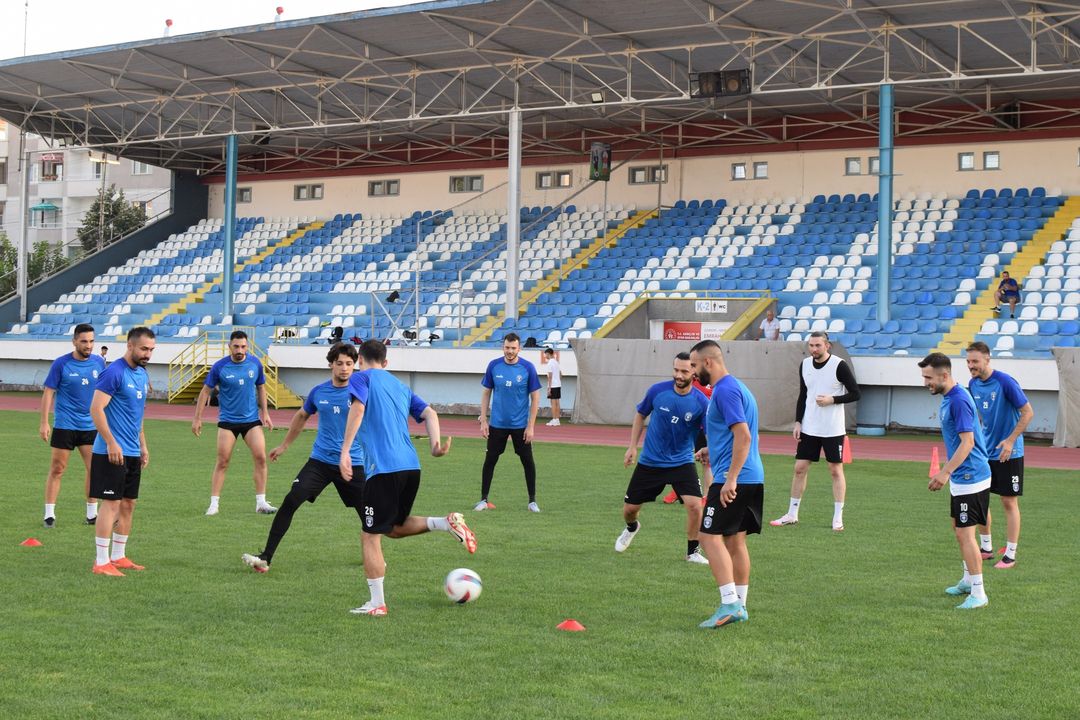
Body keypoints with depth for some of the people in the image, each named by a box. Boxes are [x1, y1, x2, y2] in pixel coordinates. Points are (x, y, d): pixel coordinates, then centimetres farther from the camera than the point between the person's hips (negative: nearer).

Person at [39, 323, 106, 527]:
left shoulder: (99, 362, 3)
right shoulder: (61, 363, -7)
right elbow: (48, 392, -5)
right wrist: (44, 423, -10)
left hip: (91, 426, 3)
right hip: (64, 425, -3)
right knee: (57, 470, 1)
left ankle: (92, 514, 14)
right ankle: (49, 514, 8)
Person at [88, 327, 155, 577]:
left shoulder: (142, 375, 13)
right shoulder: (114, 373, -14)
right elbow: (96, 409, -18)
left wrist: (143, 445, 21)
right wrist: (111, 443, -21)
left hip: (132, 453, 9)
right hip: (112, 451, -9)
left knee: (128, 504, 11)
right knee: (111, 503, -8)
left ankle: (118, 556, 20)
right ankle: (101, 562, -3)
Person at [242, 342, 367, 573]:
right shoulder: (319, 392, 3)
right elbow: (302, 416, 21)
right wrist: (284, 446, 28)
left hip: (352, 464, -2)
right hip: (320, 461, 2)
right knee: (290, 502, -13)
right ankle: (265, 558, -11)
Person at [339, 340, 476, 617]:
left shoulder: (362, 378, 4)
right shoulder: (400, 386, 25)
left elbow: (358, 409, -14)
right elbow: (429, 413, 13)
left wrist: (345, 451, -19)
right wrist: (436, 445, 0)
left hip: (383, 468, -7)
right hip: (411, 466, 7)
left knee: (371, 536, 2)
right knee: (394, 527, 23)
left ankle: (377, 603, 3)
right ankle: (447, 523, 1)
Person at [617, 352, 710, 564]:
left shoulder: (701, 402, -15)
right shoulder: (657, 391, -11)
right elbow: (640, 414, 6)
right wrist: (633, 446, 3)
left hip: (682, 463, -1)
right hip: (650, 462, 1)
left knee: (694, 505, -21)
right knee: (630, 508, 7)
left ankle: (692, 551, 3)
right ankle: (632, 528, 46)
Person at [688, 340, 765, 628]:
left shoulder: (725, 390, -14)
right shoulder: (734, 387, 18)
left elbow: (743, 435, -23)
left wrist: (731, 479, -25)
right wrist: (713, 450, 23)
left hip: (734, 479, -10)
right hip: (753, 478, 10)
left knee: (711, 537, -9)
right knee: (735, 540, 13)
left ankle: (730, 604, -13)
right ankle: (739, 605, 16)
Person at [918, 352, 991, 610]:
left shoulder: (959, 400, -21)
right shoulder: (948, 398, 9)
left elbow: (967, 442, -25)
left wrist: (946, 472, -28)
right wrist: (945, 472, 22)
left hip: (970, 479, -10)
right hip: (961, 478, 10)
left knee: (965, 533, -8)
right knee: (959, 529, 19)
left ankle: (978, 594, -4)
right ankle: (968, 581, 32)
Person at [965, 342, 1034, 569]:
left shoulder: (1005, 382, -18)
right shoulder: (973, 384, 2)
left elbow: (1028, 412, -16)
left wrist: (1010, 440, -21)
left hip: (1008, 454, -7)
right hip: (985, 452, 7)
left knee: (1009, 502, 0)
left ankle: (1010, 554, 9)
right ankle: (986, 548, 22)